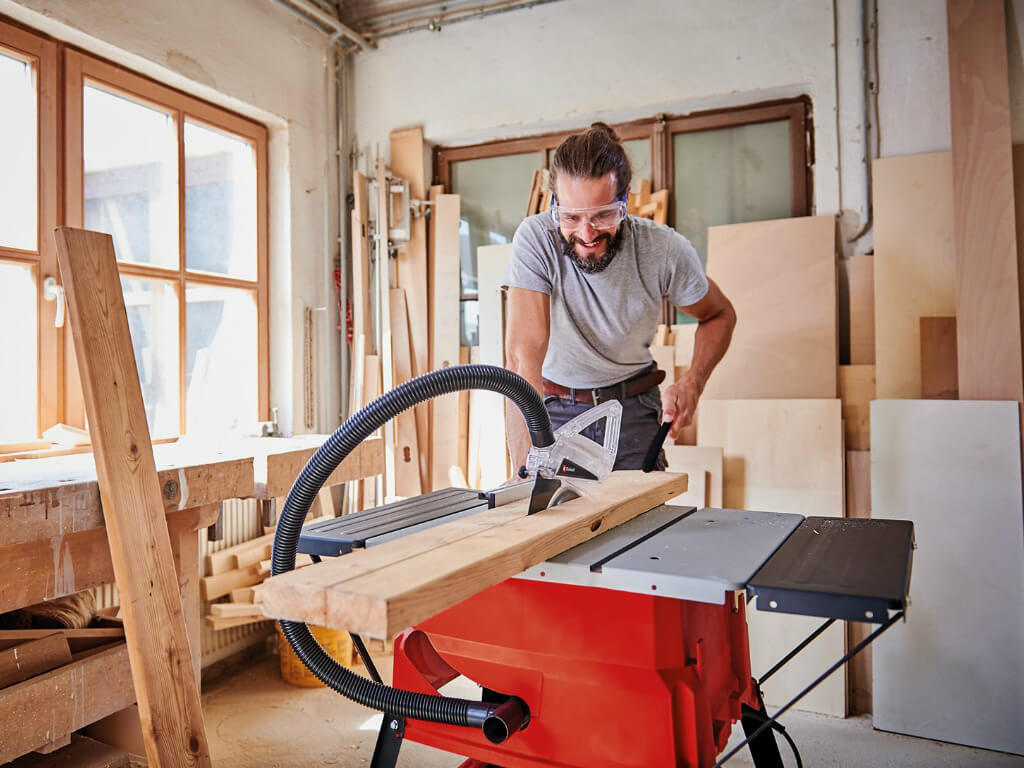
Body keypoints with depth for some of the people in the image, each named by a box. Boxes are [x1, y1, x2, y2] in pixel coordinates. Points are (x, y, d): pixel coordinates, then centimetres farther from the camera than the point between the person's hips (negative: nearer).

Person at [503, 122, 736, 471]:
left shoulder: (665, 249, -18)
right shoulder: (535, 238, -25)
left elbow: (720, 315, 1)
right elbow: (524, 356, -32)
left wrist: (692, 383, -16)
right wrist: (528, 468, -42)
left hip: (633, 406, 2)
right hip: (556, 406, -1)